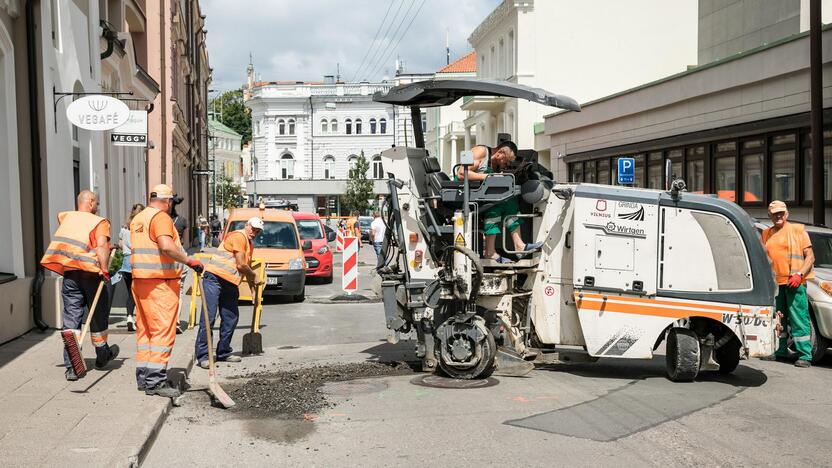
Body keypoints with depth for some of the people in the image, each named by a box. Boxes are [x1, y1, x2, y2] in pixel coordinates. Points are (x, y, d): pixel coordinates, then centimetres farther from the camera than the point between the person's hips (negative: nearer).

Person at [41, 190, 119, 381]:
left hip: (69, 273, 3)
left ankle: (71, 365, -6)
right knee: (98, 315, 14)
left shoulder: (66, 217, 13)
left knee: (71, 318, 3)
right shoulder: (100, 222, -2)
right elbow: (102, 245, -19)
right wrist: (104, 269, -24)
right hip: (91, 272, -3)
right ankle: (102, 357, 32)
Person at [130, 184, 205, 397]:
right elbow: (166, 246, -25)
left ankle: (143, 378, 18)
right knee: (163, 331, -7)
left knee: (144, 330, 14)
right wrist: (189, 260, -20)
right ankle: (155, 381, -9)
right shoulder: (161, 217, -11)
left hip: (139, 280, 10)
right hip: (160, 282, -9)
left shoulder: (137, 219, 19)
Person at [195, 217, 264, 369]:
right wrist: (254, 277, 2)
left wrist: (253, 289, 20)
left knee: (231, 318, 9)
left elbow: (247, 268, 25)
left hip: (230, 284, 10)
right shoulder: (238, 236, -10)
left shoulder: (250, 245, 20)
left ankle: (223, 352, 19)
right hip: (214, 278, -10)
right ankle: (202, 355, -10)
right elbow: (241, 265, -13)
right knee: (208, 317, -10)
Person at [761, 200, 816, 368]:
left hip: (794, 282, -5)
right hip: (774, 283, 5)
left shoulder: (797, 230, 3)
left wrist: (799, 274, -16)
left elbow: (810, 256, -1)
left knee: (799, 319, -7)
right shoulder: (767, 234, 17)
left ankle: (805, 356, -6)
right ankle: (780, 352, 21)